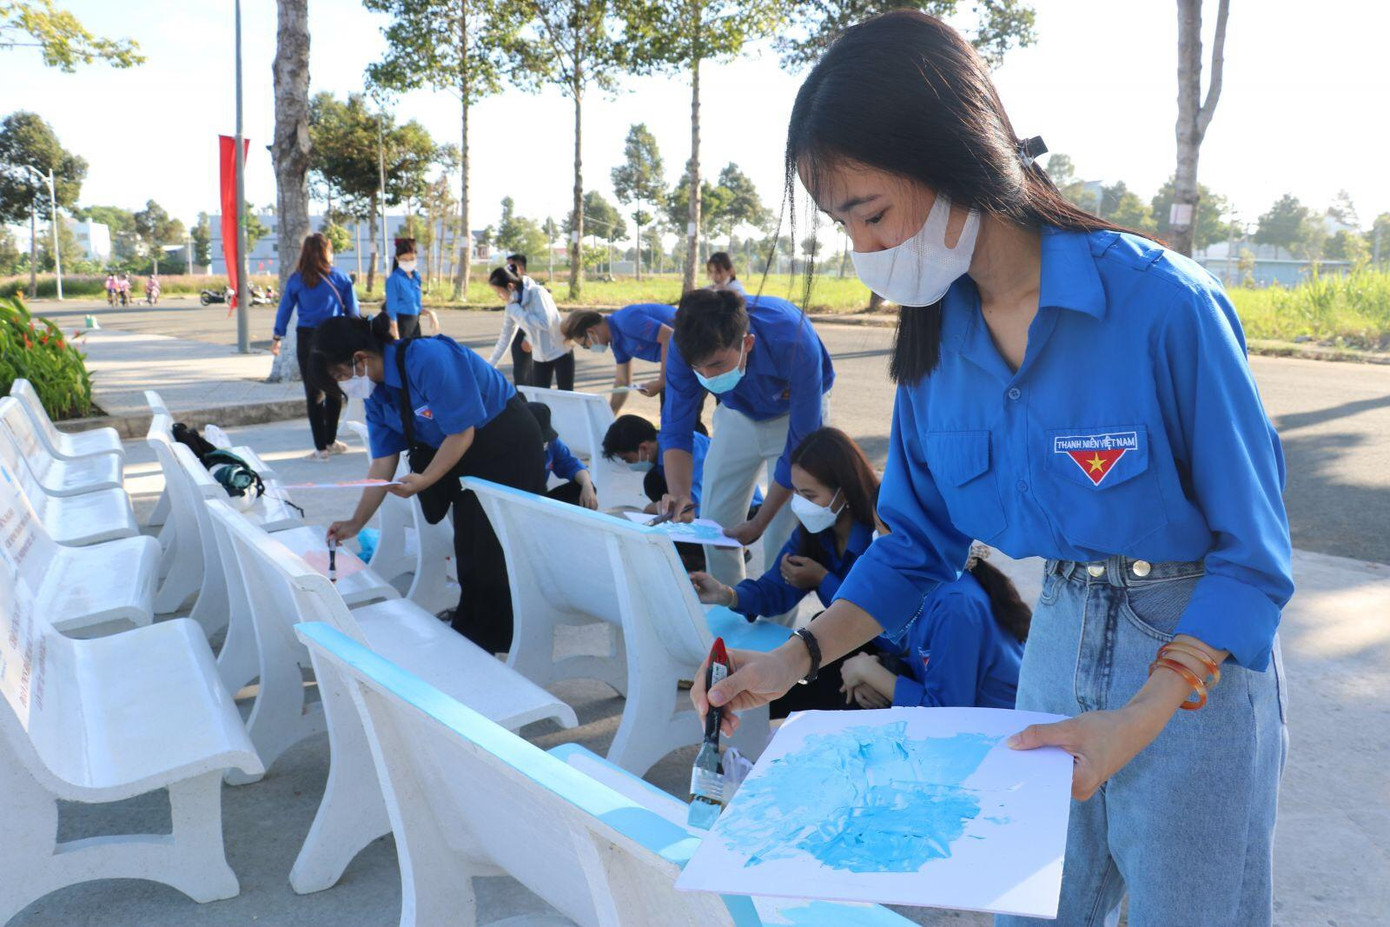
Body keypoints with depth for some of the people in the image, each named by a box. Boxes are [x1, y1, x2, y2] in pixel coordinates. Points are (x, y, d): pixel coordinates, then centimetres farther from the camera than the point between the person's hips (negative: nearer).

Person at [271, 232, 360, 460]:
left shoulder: (296, 280, 1)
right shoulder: (340, 277, 1)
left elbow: (284, 309, 6)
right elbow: (353, 311, 4)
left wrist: (276, 338, 15)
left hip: (307, 339, 0)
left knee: (313, 393, 4)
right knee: (334, 391, 13)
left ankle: (321, 447, 3)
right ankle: (330, 441, 21)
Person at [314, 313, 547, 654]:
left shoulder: (429, 359, -29)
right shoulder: (376, 394, -1)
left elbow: (462, 432, -25)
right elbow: (383, 462, 2)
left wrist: (425, 480, -25)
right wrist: (355, 523, 2)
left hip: (508, 444, -8)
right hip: (466, 458, 8)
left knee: (502, 546, -3)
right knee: (467, 546, 10)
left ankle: (495, 639, 9)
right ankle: (468, 631, 23)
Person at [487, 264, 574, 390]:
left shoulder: (537, 293, -21)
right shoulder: (511, 306, -2)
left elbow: (545, 323, -32)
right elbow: (505, 337, 5)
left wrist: (517, 310, -26)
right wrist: (489, 365, 5)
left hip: (560, 352, -6)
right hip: (539, 356, 6)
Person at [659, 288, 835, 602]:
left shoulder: (795, 346, -40)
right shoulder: (685, 345, -30)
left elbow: (800, 446, -30)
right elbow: (676, 426, -21)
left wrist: (759, 524, -28)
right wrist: (679, 494, -39)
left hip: (792, 413, -3)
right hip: (738, 414, 4)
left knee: (784, 535, -11)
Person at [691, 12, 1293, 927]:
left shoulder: (1162, 304, -23)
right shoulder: (936, 338, -6)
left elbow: (1254, 552, -15)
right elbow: (919, 542, 4)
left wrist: (1138, 717, -24)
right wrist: (797, 657, -8)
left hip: (1195, 659, -4)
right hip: (1058, 636, 5)